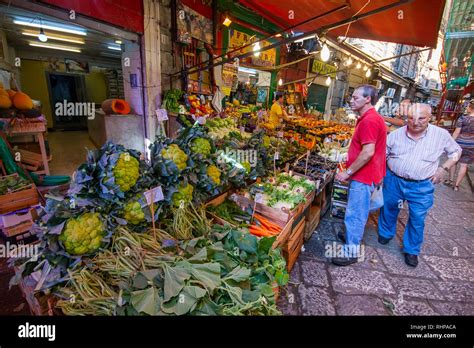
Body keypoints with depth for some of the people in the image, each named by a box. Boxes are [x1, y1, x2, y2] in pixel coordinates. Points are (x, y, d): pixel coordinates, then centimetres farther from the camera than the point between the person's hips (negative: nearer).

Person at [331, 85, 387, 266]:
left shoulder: (369, 120, -20)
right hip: (363, 175, 11)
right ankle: (353, 236, 41)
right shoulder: (370, 117, 14)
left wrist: (348, 172, -21)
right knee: (357, 212, 23)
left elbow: (368, 152, -28)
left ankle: (351, 252, 12)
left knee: (355, 214, -1)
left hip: (363, 177, -11)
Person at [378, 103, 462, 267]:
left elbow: (455, 151, 10)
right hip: (394, 181, 1)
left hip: (421, 186, 0)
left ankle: (412, 250, 26)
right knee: (388, 209, 17)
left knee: (417, 219, 6)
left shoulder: (441, 135, -6)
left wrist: (443, 168, -3)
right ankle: (385, 233, 44)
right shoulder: (396, 134, -6)